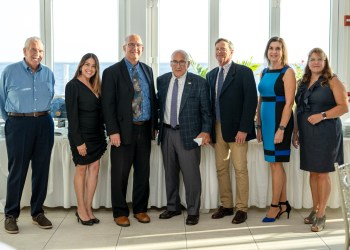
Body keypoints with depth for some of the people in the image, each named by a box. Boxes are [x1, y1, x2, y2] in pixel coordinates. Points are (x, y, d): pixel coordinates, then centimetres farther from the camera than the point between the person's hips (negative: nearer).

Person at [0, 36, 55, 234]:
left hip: (44, 123, 4)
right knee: (17, 170, -1)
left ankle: (37, 212, 19)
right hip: (18, 124, -3)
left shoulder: (49, 74, 8)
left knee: (42, 169, 7)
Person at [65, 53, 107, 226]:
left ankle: (88, 208, 13)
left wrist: (102, 136, 6)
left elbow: (99, 112, 12)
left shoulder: (95, 86, 10)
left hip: (96, 134, 7)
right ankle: (81, 209, 14)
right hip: (81, 134, -6)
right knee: (81, 169, 3)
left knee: (94, 168, 5)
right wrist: (78, 141, -17)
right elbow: (72, 115, -14)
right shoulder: (73, 85, -10)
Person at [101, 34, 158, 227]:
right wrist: (113, 131, -14)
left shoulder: (147, 70, 12)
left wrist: (155, 124, 9)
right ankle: (120, 212, 17)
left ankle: (140, 209, 25)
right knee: (120, 173, 4)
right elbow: (107, 104, -8)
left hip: (145, 129, 5)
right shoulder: (112, 72, -4)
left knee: (143, 171, 11)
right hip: (124, 131, -4)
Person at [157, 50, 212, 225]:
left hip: (188, 134, -4)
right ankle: (173, 207, 29)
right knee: (170, 173, 14)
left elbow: (206, 110, -3)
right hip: (166, 133, 4)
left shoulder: (199, 83, -4)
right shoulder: (162, 81, 7)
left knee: (191, 174, -1)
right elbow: (159, 105, 14)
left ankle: (193, 211, 12)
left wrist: (206, 131, -12)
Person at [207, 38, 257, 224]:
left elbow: (251, 101, -10)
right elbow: (210, 102, 13)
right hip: (217, 128, 6)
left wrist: (244, 129, -16)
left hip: (237, 129, -5)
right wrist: (209, 129, 5)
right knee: (221, 168, 9)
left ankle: (241, 209, 8)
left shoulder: (244, 72, -4)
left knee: (240, 169, -1)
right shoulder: (211, 75, 13)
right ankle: (226, 205, 20)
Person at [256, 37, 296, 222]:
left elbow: (289, 102, -13)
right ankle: (283, 204, 22)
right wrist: (258, 125, 12)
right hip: (266, 121, 7)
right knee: (275, 163, 11)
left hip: (280, 121, -7)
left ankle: (275, 206, 10)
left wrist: (281, 128, -19)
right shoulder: (264, 73, 12)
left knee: (275, 163, -2)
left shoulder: (287, 72, -7)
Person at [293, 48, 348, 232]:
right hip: (307, 133, 5)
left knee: (322, 173, -2)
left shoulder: (332, 81, -4)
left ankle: (321, 215, 5)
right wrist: (295, 132, 12)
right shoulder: (303, 83, 13)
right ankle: (315, 210, 19)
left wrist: (322, 115, -20)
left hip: (325, 133, -5)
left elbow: (344, 106, -9)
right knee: (313, 172, 9)